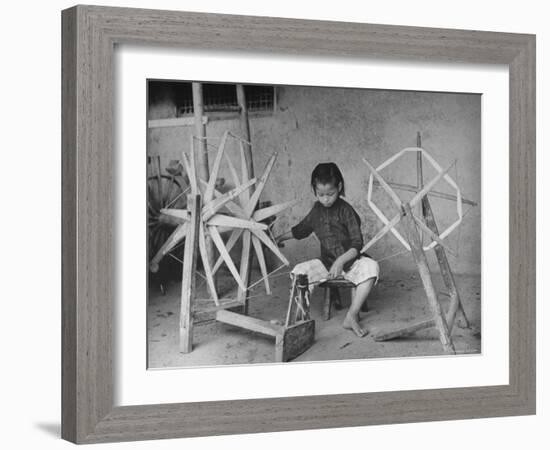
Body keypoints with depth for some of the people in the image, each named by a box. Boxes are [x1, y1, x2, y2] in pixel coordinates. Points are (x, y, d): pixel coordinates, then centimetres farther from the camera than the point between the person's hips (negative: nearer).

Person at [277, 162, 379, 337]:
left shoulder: (346, 211, -10)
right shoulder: (317, 210, 7)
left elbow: (357, 245, -16)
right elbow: (301, 230, 27)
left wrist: (341, 261, -30)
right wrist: (279, 238, 24)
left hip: (351, 261, -4)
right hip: (327, 263, 4)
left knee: (370, 267, -36)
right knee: (299, 271, -21)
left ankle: (352, 316, -30)